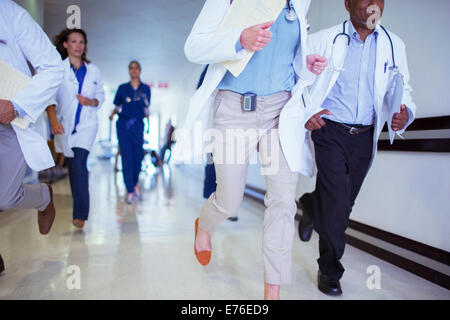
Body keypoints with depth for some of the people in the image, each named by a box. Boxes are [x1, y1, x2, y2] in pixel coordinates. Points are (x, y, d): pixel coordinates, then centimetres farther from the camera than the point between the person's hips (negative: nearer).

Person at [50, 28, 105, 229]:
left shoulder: (93, 70, 10)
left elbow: (101, 95, 17)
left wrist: (92, 102, -6)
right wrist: (53, 120, -18)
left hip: (87, 124, -1)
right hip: (64, 125, 1)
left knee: (79, 162, -17)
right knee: (72, 167, 7)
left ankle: (80, 215, -18)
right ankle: (79, 209, 24)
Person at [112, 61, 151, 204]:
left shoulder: (146, 89, 10)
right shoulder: (123, 88, 9)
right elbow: (117, 106, 10)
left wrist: (147, 114, -3)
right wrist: (113, 113, -9)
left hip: (138, 125, 1)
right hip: (123, 124, -1)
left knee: (138, 157, 0)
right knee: (126, 157, -6)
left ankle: (135, 184, 26)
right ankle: (130, 191, -4)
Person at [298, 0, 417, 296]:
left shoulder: (394, 45, 8)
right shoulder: (323, 41, -1)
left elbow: (402, 91, 10)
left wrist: (405, 113, -13)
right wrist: (305, 112, -16)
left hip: (365, 138, 4)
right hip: (331, 131, -4)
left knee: (343, 204, 11)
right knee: (337, 204, -12)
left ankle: (311, 208, 46)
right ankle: (330, 271, 9)